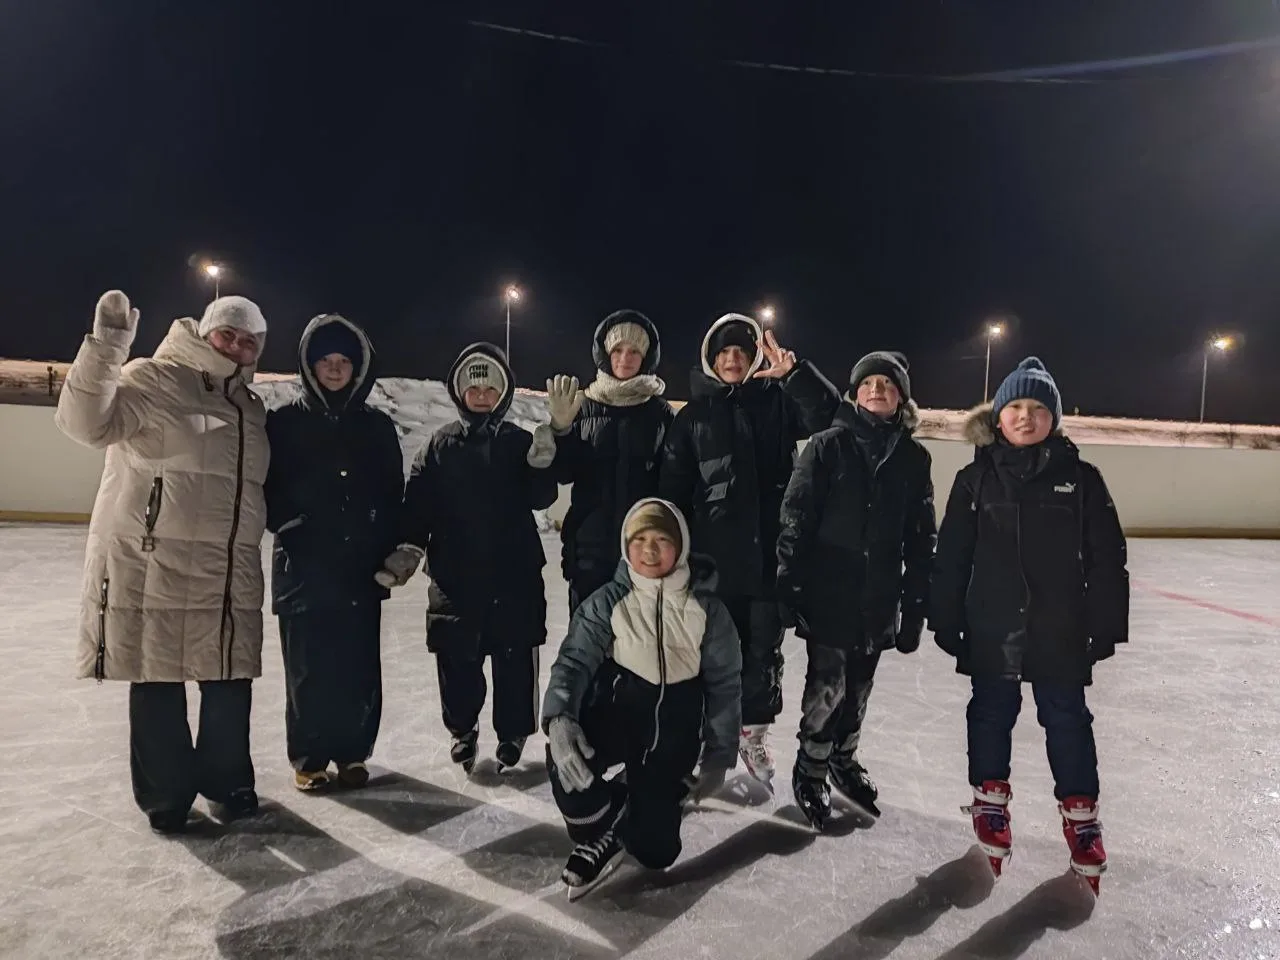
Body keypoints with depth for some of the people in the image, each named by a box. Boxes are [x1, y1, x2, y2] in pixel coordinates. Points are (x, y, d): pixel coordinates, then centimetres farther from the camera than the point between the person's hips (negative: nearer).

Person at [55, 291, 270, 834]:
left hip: (228, 574, 6)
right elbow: (88, 422, -20)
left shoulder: (249, 407, 14)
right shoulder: (153, 380, -6)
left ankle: (225, 779, 31)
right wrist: (104, 350, -30)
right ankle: (166, 793, 26)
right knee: (158, 683, 7)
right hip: (151, 565, -5)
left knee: (231, 680, 11)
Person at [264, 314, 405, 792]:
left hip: (362, 566, 2)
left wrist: (395, 548, 0)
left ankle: (352, 752, 22)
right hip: (303, 565, -1)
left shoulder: (377, 427, 6)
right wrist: (288, 523, -11)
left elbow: (394, 495, 7)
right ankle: (309, 757, 21)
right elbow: (265, 487, 2)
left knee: (359, 666, 5)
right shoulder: (285, 422, 2)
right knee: (308, 667, 5)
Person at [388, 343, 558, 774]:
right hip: (454, 571, 1)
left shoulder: (519, 442, 3)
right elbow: (418, 501, 0)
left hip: (514, 569, -1)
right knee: (457, 655, 9)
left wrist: (542, 464, -22)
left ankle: (513, 732, 21)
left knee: (515, 654, 4)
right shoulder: (440, 444, 5)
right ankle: (462, 728, 30)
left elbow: (540, 498, -4)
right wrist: (408, 547, -10)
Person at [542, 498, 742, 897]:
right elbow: (574, 660, -17)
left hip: (674, 731, 1)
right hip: (618, 710, -1)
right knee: (565, 754, -33)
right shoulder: (608, 601, -8)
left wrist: (718, 756, 0)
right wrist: (559, 717, -36)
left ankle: (635, 793, 37)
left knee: (654, 851, 1)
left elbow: (724, 683, 2)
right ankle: (601, 834, -3)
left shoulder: (707, 609, -6)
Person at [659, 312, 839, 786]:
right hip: (714, 552, 0)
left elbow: (829, 413, -13)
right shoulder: (693, 414, 4)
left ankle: (753, 731, 28)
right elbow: (673, 489, 2)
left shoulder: (777, 401, 5)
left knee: (764, 647, 9)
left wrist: (794, 371, -25)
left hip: (769, 548, 1)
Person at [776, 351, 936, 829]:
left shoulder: (914, 456, 4)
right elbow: (795, 517, -8)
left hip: (879, 596, 4)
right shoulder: (828, 446, -6)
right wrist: (790, 585, -13)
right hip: (829, 591, -3)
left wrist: (916, 603, 5)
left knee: (859, 686, 16)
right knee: (827, 685, -1)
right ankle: (810, 769, 23)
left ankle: (843, 760, 39)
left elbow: (921, 536, 7)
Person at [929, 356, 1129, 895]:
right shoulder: (976, 478, 0)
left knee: (1067, 721, 11)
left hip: (1060, 631, -1)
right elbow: (951, 557, 0)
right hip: (991, 629, 1)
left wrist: (1106, 625, -3)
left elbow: (1107, 559, 0)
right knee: (990, 716, 13)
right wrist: (946, 621, -1)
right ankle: (990, 806, 31)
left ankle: (1081, 816, 28)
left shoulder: (1080, 478, -1)